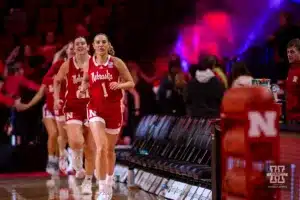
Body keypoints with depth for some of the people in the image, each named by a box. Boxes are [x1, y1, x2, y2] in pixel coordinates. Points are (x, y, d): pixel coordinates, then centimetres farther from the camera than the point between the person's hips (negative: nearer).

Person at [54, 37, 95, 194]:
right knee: (76, 142, -23)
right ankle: (77, 162, 11)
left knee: (90, 148, 4)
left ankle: (88, 181, 19)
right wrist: (56, 98, 2)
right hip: (73, 108, 0)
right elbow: (57, 81, 15)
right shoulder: (67, 65, -1)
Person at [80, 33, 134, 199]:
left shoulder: (116, 62, -4)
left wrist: (119, 85, -21)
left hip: (114, 109, 0)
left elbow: (131, 83, -1)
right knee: (101, 147, -18)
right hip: (96, 109, 0)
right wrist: (83, 89, -2)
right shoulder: (89, 63, 1)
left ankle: (109, 183, 37)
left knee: (110, 149, 14)